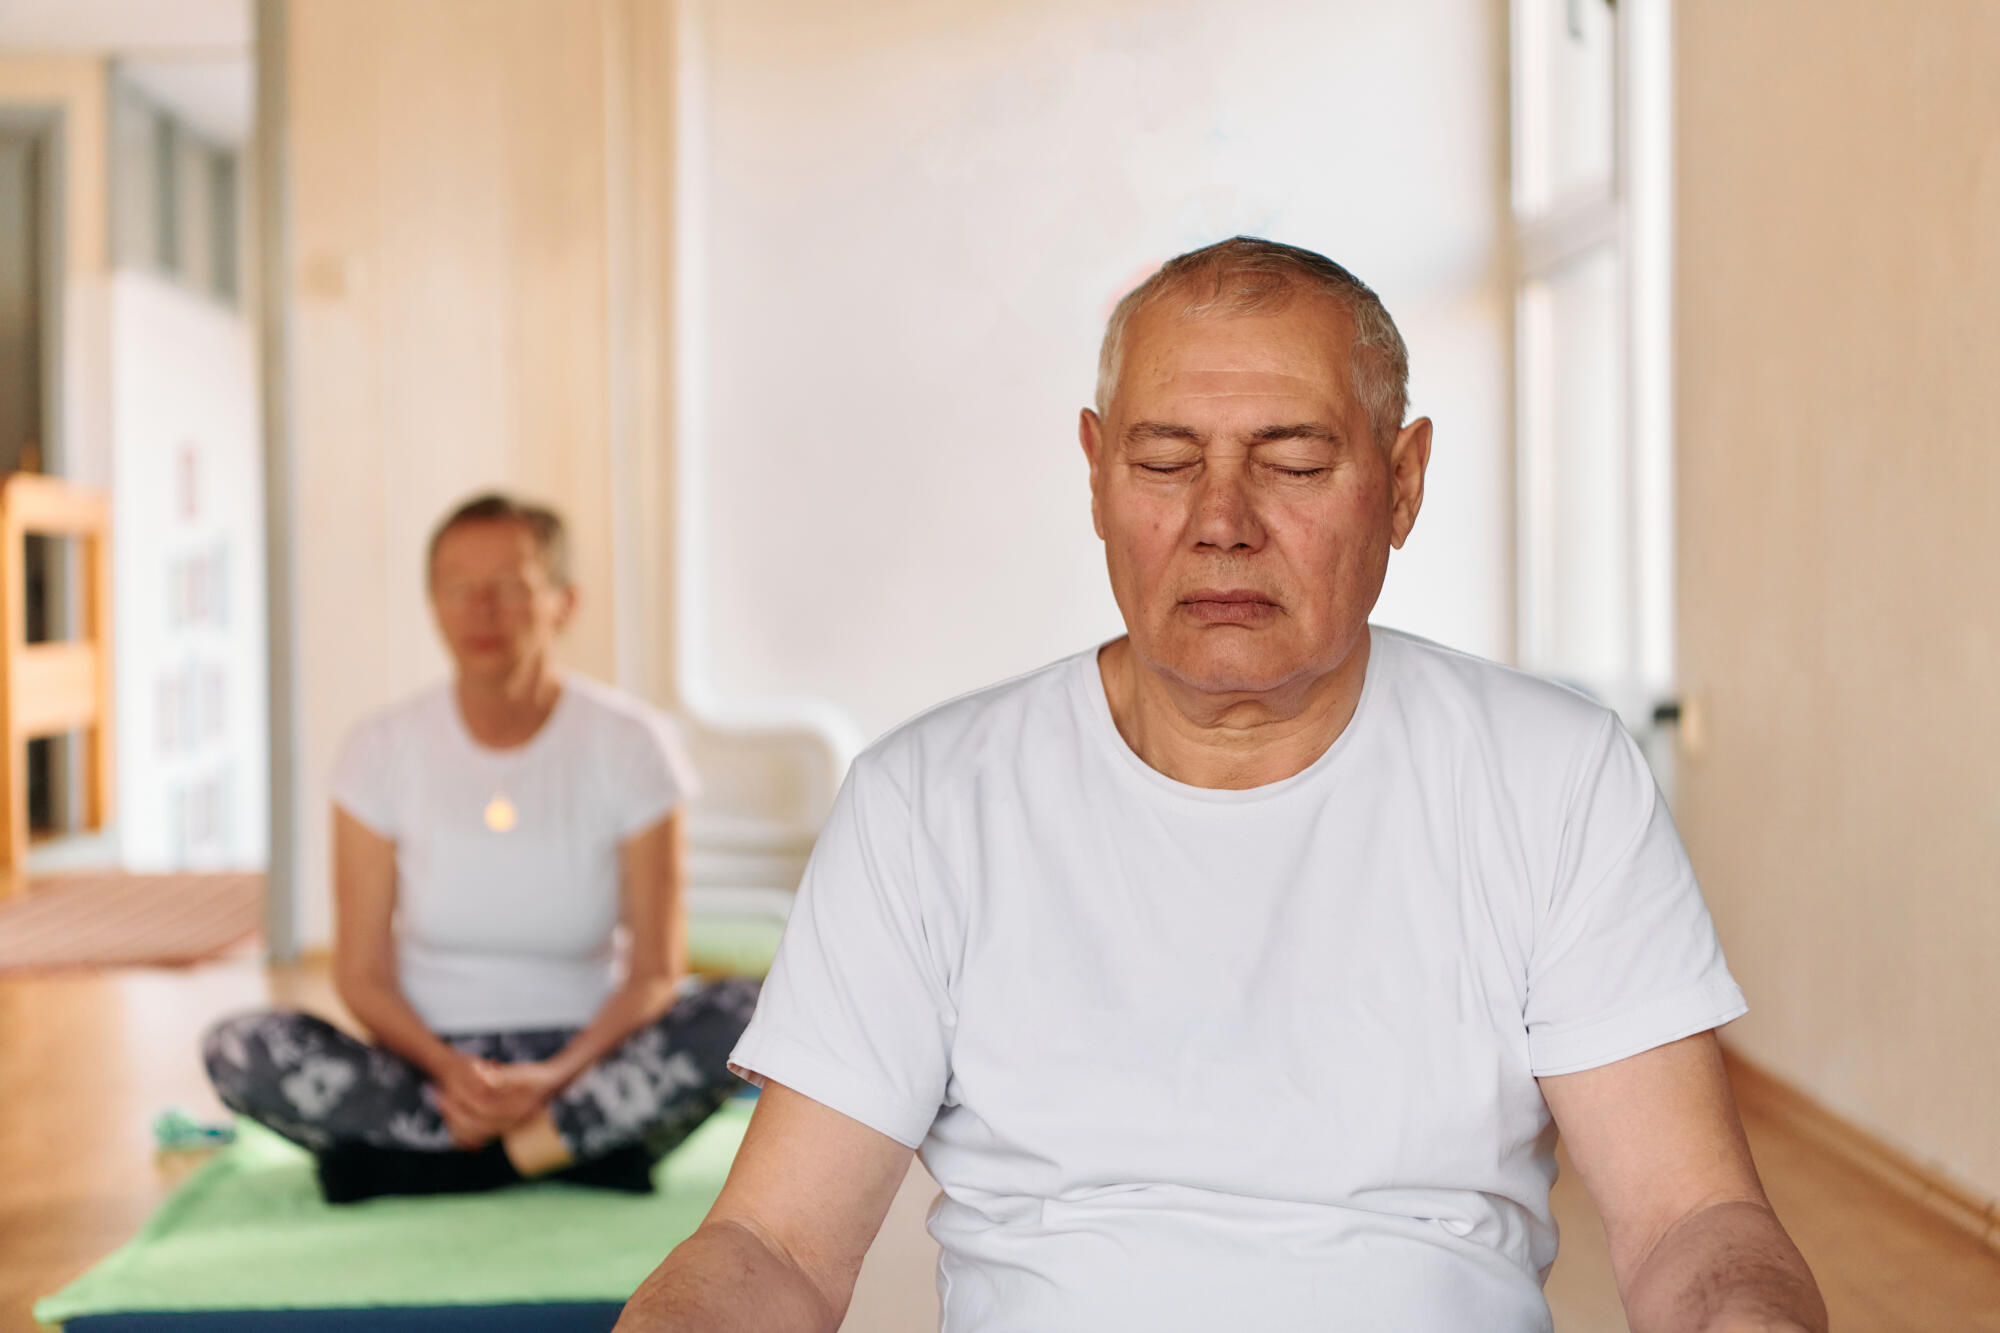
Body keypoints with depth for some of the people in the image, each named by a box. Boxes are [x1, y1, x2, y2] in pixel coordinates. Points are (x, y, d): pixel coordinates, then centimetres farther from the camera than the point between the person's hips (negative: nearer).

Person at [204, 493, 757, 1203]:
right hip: (431, 1059, 1)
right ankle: (586, 1147, -26)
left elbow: (655, 972, -6)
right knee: (237, 1049, -25)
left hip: (585, 1057, -1)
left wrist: (556, 1078, -23)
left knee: (748, 1012, -29)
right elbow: (363, 973, -1)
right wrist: (448, 1069, -21)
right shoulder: (382, 750, -2)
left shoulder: (630, 743, -5)